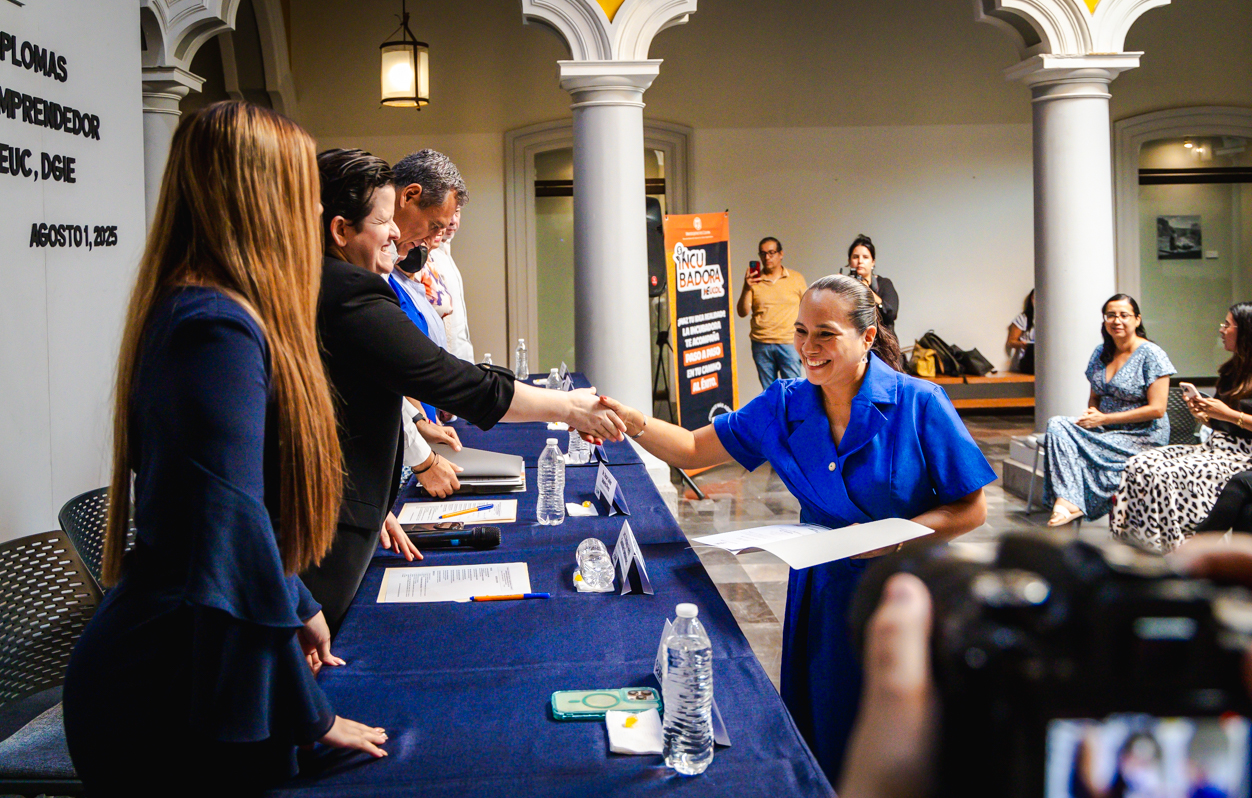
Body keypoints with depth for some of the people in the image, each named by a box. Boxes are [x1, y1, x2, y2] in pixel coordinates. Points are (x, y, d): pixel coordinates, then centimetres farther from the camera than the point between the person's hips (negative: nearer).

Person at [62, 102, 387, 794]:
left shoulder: (186, 312, 9)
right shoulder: (219, 329, -23)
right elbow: (233, 543, -27)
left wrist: (299, 606, 24)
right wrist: (311, 717, -19)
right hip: (165, 710, -9)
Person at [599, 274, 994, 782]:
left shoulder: (918, 404, -13)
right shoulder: (784, 406, -1)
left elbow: (971, 510, -9)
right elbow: (694, 450, 1)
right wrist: (632, 422, -17)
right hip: (823, 594, 4)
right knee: (821, 744, 13)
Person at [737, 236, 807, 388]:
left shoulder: (797, 278, 5)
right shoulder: (753, 281, 6)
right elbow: (742, 312, 0)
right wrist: (747, 289, -15)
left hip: (789, 343, -2)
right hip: (761, 345, 2)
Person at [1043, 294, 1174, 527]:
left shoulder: (1151, 355, -8)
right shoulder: (1101, 353, 12)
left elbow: (1156, 409, -13)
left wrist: (1104, 419, -15)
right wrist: (1092, 412, -5)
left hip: (1142, 437, -6)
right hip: (1106, 430, 6)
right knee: (1057, 425, -23)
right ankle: (1070, 502, -36)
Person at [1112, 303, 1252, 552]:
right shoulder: (1231, 370, 20)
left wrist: (1230, 414, -15)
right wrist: (1202, 414, 4)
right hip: (1213, 446, 9)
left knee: (1167, 475, -30)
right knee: (1139, 466, -14)